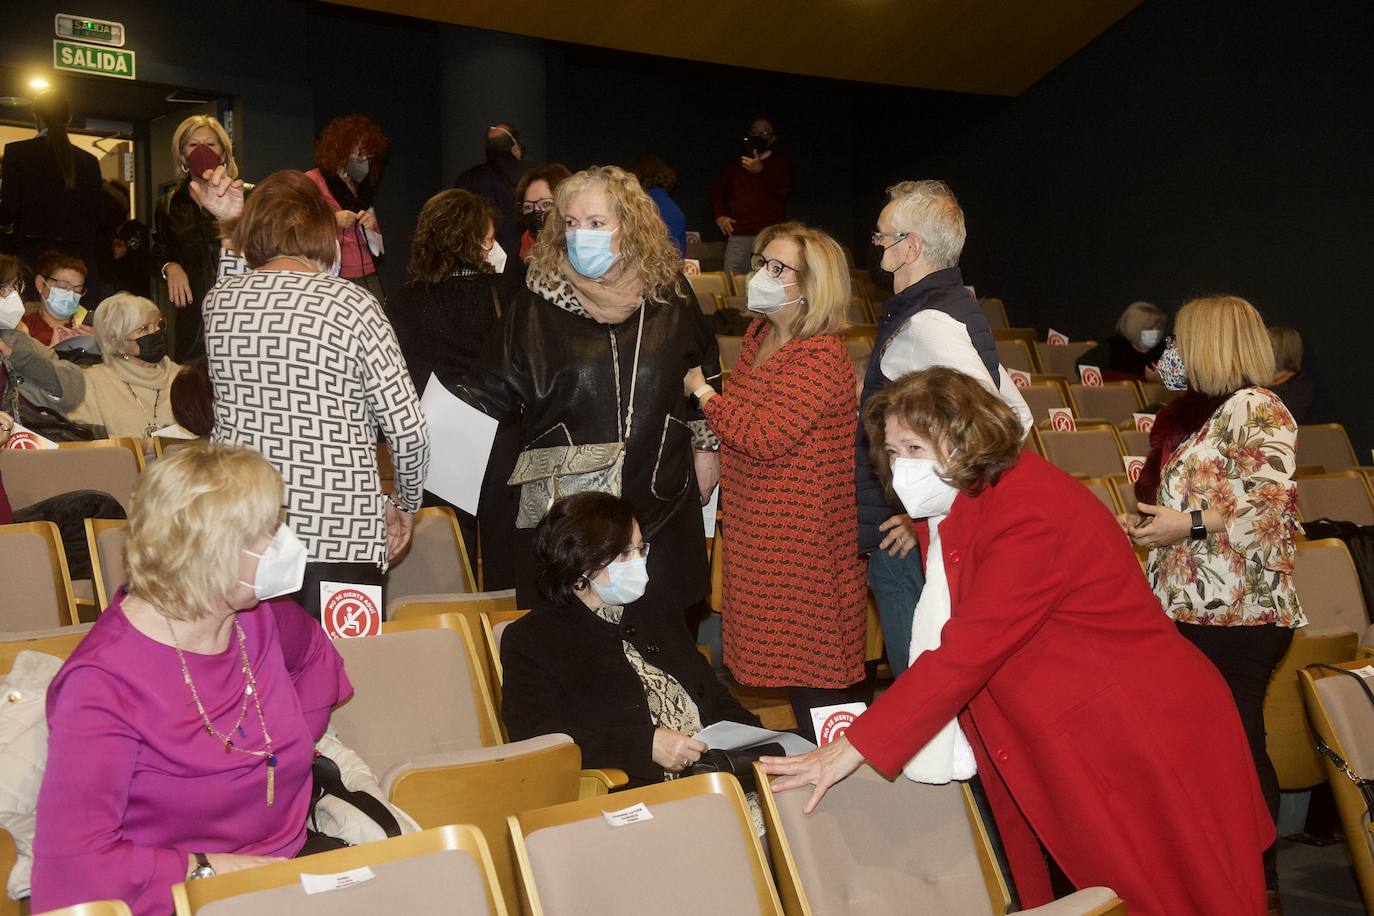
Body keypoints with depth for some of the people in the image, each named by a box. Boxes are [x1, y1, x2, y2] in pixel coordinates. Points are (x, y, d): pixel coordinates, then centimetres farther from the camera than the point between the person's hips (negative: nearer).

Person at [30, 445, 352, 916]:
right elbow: (71, 863, -23)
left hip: (291, 856, 6)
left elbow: (314, 655, 24)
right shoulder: (103, 686, -20)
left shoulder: (259, 614, 0)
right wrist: (210, 871, -22)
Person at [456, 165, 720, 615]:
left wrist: (706, 447, 17)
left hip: (659, 500, 1)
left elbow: (705, 374, 14)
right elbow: (490, 387, -2)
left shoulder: (668, 293, 1)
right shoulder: (538, 303, -4)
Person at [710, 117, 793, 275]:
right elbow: (717, 192, 27)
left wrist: (761, 171, -21)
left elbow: (784, 189, -7)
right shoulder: (735, 165, 23)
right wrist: (719, 216, 8)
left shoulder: (781, 163, 12)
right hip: (738, 235, 3)